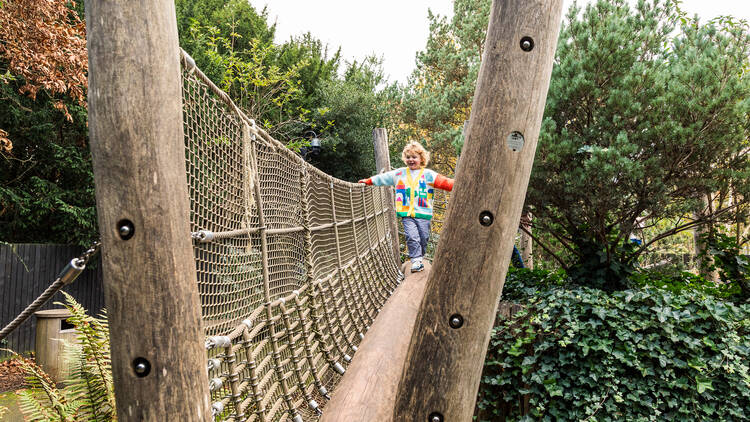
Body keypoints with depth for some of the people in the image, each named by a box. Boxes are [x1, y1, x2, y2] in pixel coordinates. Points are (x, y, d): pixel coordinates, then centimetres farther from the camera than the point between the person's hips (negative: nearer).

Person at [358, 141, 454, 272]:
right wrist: (368, 181, 26)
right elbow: (383, 178, 23)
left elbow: (445, 182, -5)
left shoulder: (428, 174, 4)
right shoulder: (399, 173, 13)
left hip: (423, 213, 0)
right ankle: (416, 261, -9)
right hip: (407, 213, 1)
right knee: (412, 237, -14)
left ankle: (419, 258, 23)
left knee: (423, 239, 3)